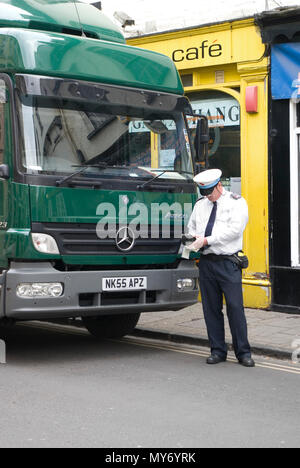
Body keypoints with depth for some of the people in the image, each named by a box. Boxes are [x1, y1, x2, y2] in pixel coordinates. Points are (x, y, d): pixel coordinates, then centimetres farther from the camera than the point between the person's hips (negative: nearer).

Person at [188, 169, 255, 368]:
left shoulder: (237, 203, 1)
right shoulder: (200, 204, 17)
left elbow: (235, 230, -12)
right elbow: (191, 226, 28)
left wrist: (206, 240, -14)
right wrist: (194, 238, 4)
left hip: (228, 263, -5)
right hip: (206, 261, 5)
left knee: (235, 307, -7)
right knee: (211, 308, 5)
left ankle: (243, 352, 3)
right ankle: (218, 351, 15)